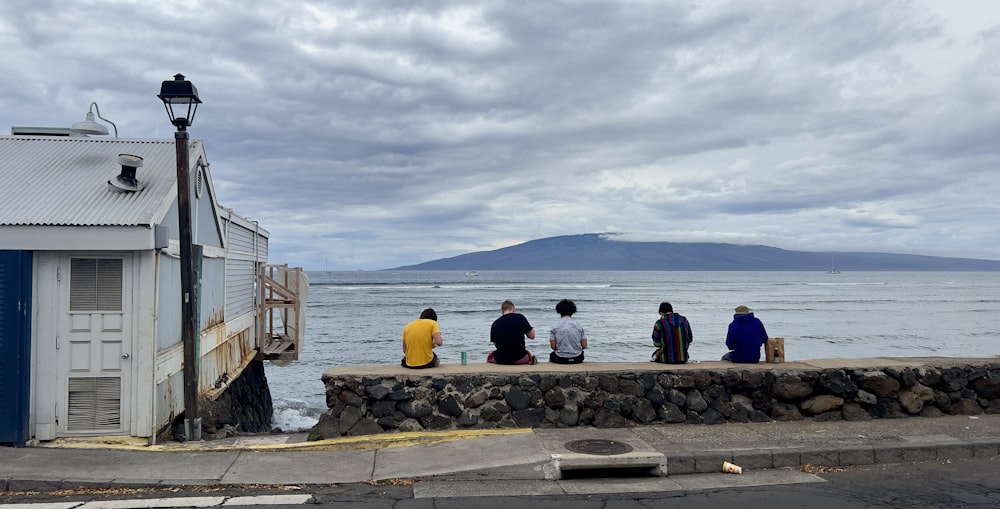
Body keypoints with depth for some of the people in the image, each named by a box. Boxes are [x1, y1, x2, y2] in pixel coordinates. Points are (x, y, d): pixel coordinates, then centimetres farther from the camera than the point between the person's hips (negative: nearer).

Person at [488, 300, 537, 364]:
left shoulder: (495, 323, 2)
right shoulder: (520, 317, -5)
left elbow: (495, 343, 10)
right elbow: (532, 336, 0)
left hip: (500, 360, 2)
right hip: (519, 359, -2)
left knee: (490, 356, 35)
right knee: (529, 354, 33)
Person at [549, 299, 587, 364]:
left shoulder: (555, 326, -5)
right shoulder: (578, 325, 1)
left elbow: (553, 346, -6)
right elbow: (584, 345, 0)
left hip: (560, 359, -1)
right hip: (577, 359, 2)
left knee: (551, 355, 33)